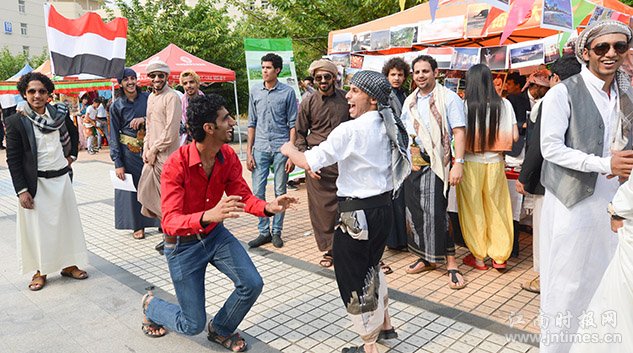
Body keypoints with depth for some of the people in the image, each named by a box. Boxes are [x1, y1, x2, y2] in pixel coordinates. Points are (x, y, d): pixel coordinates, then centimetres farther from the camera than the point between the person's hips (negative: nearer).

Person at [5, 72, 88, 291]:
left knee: (67, 222, 12)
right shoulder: (16, 121, -9)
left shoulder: (60, 113, 1)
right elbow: (13, 160, -8)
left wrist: (72, 156, 12)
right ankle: (40, 271, 21)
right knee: (37, 227, 6)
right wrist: (22, 190, -12)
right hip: (36, 183, -4)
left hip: (61, 178, 4)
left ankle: (69, 264, 26)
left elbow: (73, 133, 23)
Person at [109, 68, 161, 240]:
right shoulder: (116, 106, 0)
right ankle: (138, 225, 18)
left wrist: (144, 119, -14)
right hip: (129, 152, -1)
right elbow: (114, 135, -2)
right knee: (132, 187, 4)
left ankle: (159, 220, 18)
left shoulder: (147, 97, 3)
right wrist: (117, 162, -8)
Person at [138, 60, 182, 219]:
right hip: (152, 154, 9)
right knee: (146, 191, 12)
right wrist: (146, 148, 9)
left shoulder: (172, 97, -11)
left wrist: (154, 150, -11)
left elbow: (171, 131, -16)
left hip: (165, 155, -9)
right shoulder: (151, 97, 17)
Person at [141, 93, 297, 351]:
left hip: (215, 234, 5)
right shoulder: (176, 165, -28)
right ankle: (151, 305, 37)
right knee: (193, 325, 3)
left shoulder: (228, 156, -10)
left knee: (252, 284, -9)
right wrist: (208, 216, -53)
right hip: (182, 245, -5)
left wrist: (268, 207, -30)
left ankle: (221, 330, 21)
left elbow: (243, 196, -8)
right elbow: (170, 222, -34)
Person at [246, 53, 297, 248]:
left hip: (281, 148, -2)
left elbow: (292, 124, 0)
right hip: (260, 149, 3)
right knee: (257, 192, 2)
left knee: (280, 192, 5)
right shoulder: (255, 91, 9)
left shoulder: (288, 92, 0)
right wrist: (249, 151, 6)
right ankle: (264, 231, 15)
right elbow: (252, 123, 11)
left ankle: (276, 231, 18)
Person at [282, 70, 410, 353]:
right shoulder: (386, 127, 6)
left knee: (353, 278, 8)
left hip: (358, 214, -8)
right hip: (383, 208, 9)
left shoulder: (350, 130, -19)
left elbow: (310, 162, -20)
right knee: (371, 268, 27)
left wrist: (289, 150, 2)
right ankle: (384, 325, 43)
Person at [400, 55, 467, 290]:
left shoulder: (448, 98, -5)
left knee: (435, 213, -10)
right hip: (412, 162, 6)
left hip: (435, 163, -6)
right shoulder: (410, 101, 14)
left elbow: (459, 132, -11)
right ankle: (426, 258, 24)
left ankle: (451, 263, 3)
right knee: (414, 211, 9)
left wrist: (459, 164, -20)